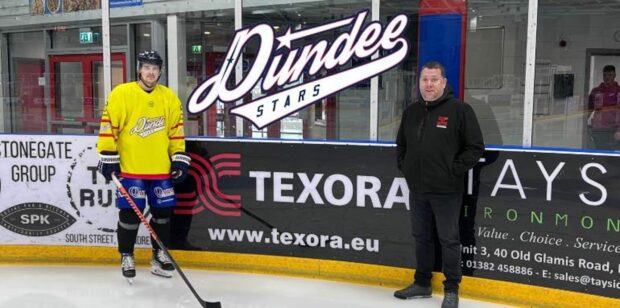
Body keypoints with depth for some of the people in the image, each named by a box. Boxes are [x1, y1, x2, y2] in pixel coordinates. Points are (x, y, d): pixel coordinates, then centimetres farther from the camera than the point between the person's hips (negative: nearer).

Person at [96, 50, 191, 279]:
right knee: (130, 213, 0)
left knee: (163, 211, 9)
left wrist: (179, 158, 6)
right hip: (130, 168, -4)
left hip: (161, 168, 4)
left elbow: (176, 130, 11)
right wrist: (108, 157, -8)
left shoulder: (170, 98, 6)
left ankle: (160, 254, 26)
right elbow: (109, 125, -6)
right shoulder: (121, 94, -6)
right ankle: (126, 256, 18)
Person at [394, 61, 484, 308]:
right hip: (417, 189, 6)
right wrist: (404, 166, 10)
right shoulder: (411, 112, 10)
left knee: (449, 240, 3)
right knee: (421, 238, 16)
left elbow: (475, 147, -8)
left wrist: (454, 170, -12)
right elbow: (401, 144, 23)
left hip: (446, 190, -6)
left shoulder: (459, 110, -8)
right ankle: (422, 283, 30)